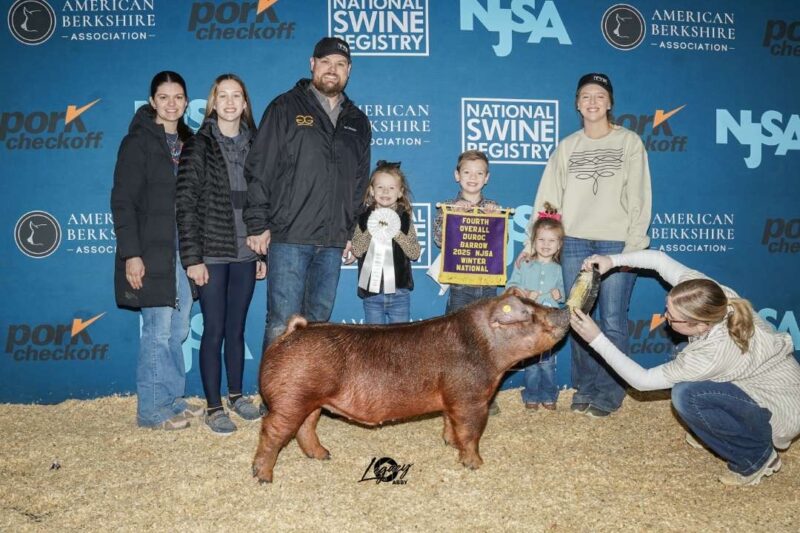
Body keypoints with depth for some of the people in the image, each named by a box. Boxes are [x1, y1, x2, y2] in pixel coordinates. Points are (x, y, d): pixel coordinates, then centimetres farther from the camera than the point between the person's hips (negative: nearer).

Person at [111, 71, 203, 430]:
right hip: (152, 252, -6)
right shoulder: (138, 142, -4)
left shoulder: (188, 141, 14)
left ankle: (172, 399, 22)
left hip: (184, 250, 6)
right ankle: (151, 410, 8)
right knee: (159, 330, -4)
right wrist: (131, 254, -16)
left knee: (178, 330, 10)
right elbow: (122, 202, -9)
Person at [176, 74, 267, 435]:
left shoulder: (254, 145, 7)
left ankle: (236, 395, 28)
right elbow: (185, 204, -8)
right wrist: (192, 258, -13)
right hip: (212, 255, -3)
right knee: (214, 331, 2)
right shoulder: (199, 146, -4)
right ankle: (213, 407, 13)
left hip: (245, 255, 4)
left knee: (237, 328, 13)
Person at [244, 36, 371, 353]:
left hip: (333, 242, 5)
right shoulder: (286, 108, 3)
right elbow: (259, 170, -2)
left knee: (318, 322, 10)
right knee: (283, 323, -6)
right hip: (288, 237, -4)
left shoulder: (357, 122, 17)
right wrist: (258, 224, -8)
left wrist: (352, 233, 14)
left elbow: (360, 185, 20)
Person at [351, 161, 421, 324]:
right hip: (371, 292, 0)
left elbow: (415, 253, -5)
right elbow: (357, 250, -7)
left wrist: (397, 233, -17)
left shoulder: (404, 219, 3)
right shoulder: (365, 218, 3)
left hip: (399, 293, 0)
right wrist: (372, 230, -19)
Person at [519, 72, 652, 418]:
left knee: (612, 321, -2)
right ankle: (585, 387, 19)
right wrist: (533, 242, 0)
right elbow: (548, 197, 7)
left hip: (617, 244, -3)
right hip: (574, 243, 3)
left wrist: (634, 246, -9)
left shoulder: (629, 142, 3)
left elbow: (639, 199, -1)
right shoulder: (567, 147, 11)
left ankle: (610, 393, 10)